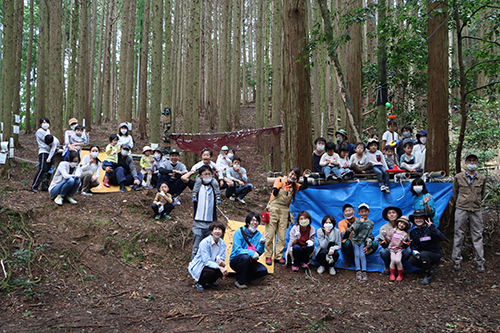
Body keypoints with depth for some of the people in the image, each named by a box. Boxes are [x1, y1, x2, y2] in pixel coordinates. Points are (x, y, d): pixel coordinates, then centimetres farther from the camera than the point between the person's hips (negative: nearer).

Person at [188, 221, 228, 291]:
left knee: (222, 268, -24)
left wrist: (221, 262, -32)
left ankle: (211, 282, 6)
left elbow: (222, 258, -6)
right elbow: (206, 261, -27)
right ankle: (200, 283, -4)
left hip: (211, 264, 6)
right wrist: (219, 267, -39)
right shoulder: (205, 242, -23)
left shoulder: (222, 243, -5)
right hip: (198, 267, -6)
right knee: (211, 271, -35)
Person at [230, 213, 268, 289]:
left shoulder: (259, 235, 2)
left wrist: (261, 244, -22)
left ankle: (244, 278, 1)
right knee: (246, 257, -37)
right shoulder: (239, 232, -11)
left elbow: (258, 254, -4)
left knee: (263, 270, -20)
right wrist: (251, 253, -31)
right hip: (235, 261, -4)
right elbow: (237, 250, -19)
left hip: (249, 263, 5)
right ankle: (239, 282, -17)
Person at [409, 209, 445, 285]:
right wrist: (414, 251, -18)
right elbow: (412, 245, 5)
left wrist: (432, 227, -34)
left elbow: (442, 238, -27)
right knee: (412, 260, -26)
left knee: (423, 254, -35)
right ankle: (429, 267, 5)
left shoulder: (429, 229, -11)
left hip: (434, 255, -4)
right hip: (421, 255, 5)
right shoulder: (413, 232, 5)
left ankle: (428, 276, -15)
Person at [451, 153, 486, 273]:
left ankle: (480, 263, 8)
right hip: (461, 210, -1)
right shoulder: (458, 177, 4)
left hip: (476, 210, 1)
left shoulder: (482, 178, 7)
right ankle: (457, 261, 11)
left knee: (478, 236, 2)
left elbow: (482, 194, 19)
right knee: (459, 235, 2)